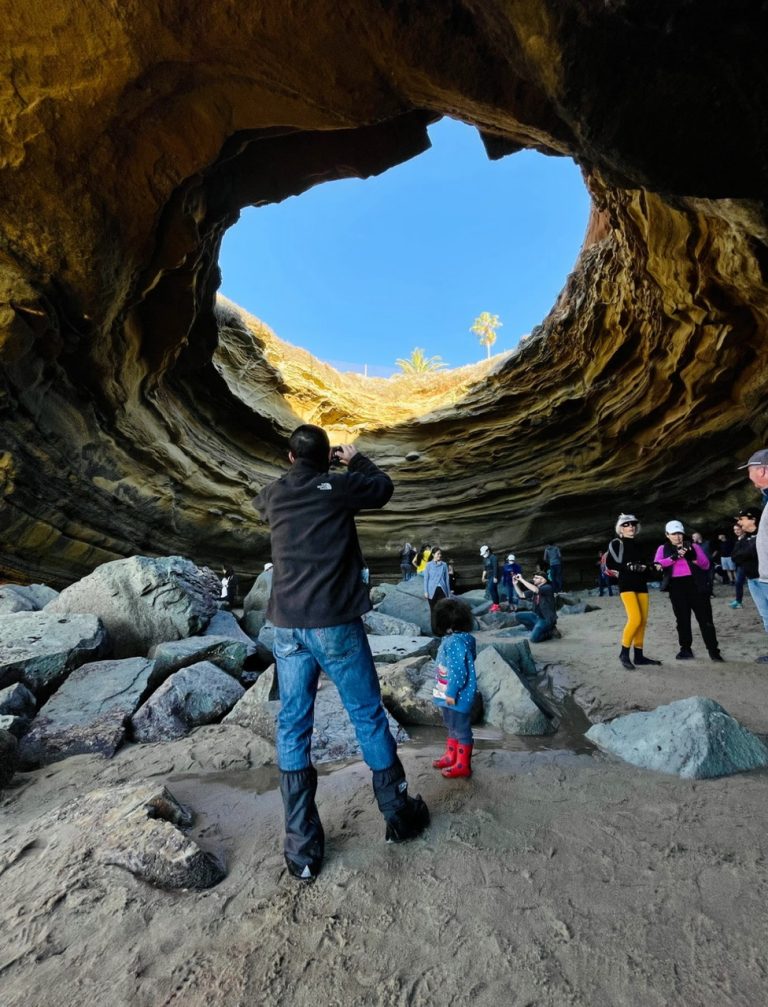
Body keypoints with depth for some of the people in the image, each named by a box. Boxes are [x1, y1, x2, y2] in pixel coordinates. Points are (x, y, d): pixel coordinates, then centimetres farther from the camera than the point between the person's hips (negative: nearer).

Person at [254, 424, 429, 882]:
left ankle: (303, 847, 21)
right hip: (336, 624, -3)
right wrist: (356, 459, 29)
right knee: (369, 717, 13)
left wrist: (301, 465, 36)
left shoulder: (274, 495, 5)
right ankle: (398, 814, 30)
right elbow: (384, 486, 12)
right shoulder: (339, 486, -6)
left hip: (288, 628, 3)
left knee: (293, 728, 13)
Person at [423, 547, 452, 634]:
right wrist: (426, 591, -5)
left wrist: (448, 592, 7)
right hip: (432, 591, -1)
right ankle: (435, 631, 15)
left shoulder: (444, 565, 4)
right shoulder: (429, 565, -1)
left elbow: (446, 578, 7)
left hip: (442, 590, 1)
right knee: (433, 611, 6)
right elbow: (426, 579, 0)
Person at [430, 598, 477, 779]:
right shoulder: (455, 639, 4)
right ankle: (451, 756, 40)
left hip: (458, 697, -10)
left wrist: (451, 692, -20)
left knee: (461, 730, 7)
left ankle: (463, 765, 21)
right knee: (452, 727, 24)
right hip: (450, 694, 10)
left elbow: (458, 671, -28)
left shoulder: (455, 642, -28)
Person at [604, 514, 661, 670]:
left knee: (643, 620, 3)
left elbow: (648, 563, 17)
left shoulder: (639, 545, 19)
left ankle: (638, 655, 12)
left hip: (641, 584, 6)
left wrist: (645, 567, -5)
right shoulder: (616, 543, 1)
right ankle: (624, 653, -5)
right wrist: (629, 567, -16)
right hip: (626, 584, -6)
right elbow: (610, 564, -7)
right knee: (635, 618, -17)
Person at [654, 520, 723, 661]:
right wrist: (674, 557, -24)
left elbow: (706, 565, 4)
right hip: (676, 587, 1)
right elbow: (657, 564, -10)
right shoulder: (663, 548, 8)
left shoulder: (693, 546, 7)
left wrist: (693, 557, -15)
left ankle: (713, 650, 6)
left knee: (705, 618, 0)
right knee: (682, 619, 8)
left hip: (695, 584, -1)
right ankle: (685, 649, 17)